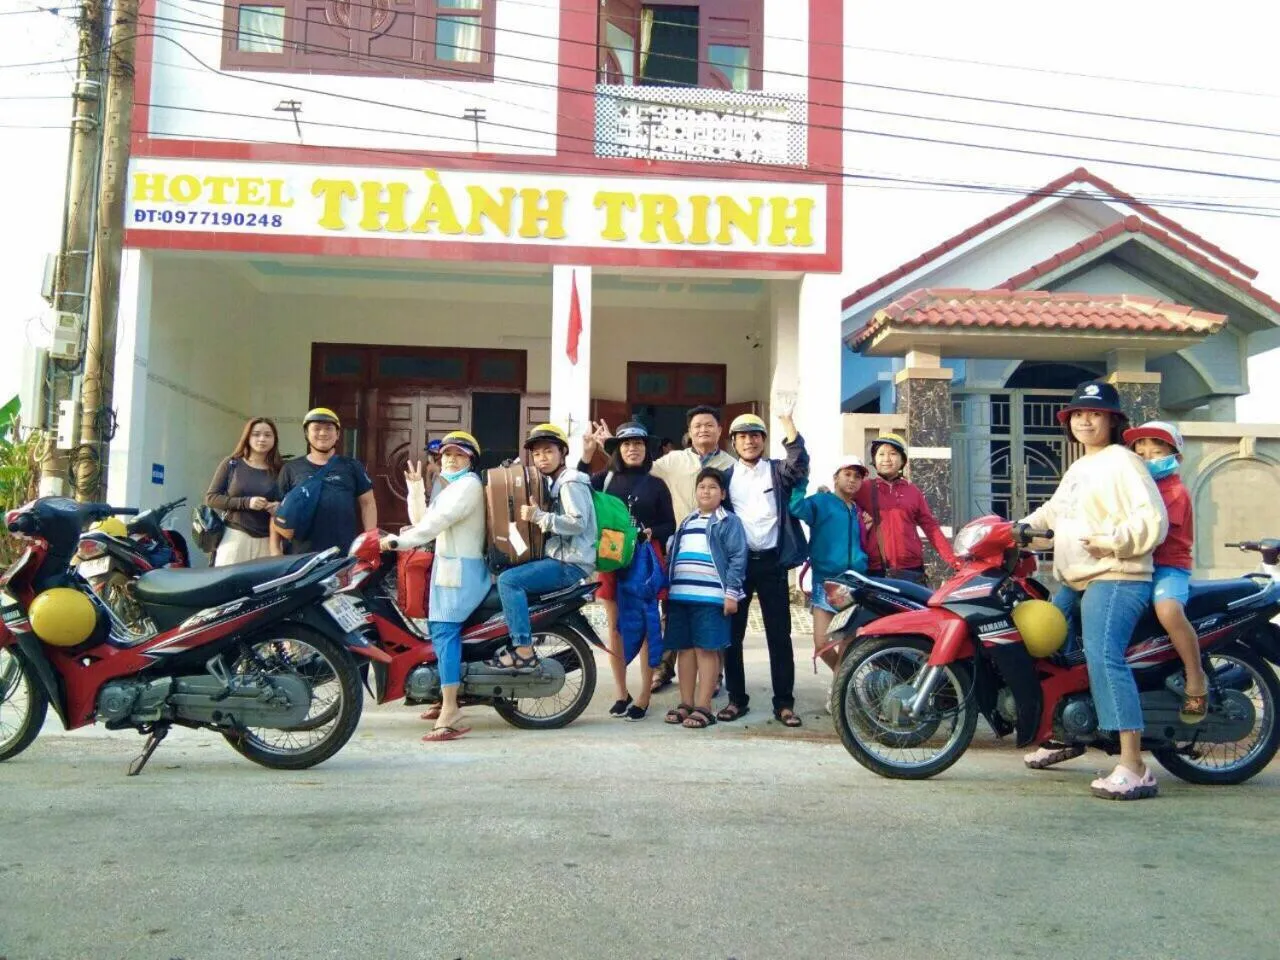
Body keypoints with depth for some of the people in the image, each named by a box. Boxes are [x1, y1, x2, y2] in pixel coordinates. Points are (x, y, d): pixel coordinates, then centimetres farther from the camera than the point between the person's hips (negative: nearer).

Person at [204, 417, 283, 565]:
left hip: (268, 541, 1)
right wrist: (246, 503, -12)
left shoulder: (281, 469, 8)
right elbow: (211, 497, 2)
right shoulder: (231, 464, 6)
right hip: (235, 537, -1)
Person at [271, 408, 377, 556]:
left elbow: (367, 503, 11)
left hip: (345, 553, 0)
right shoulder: (291, 469, 12)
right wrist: (275, 549, 5)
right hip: (302, 554, 0)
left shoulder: (352, 466, 11)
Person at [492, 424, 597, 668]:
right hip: (558, 557, 11)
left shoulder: (571, 482, -11)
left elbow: (578, 522, -23)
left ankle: (524, 650, -23)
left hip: (571, 563, -11)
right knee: (508, 575, 17)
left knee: (509, 580, -22)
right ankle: (515, 640, 16)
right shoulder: (552, 483, 20)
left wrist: (539, 516, -27)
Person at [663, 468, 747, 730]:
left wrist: (731, 593, -13)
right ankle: (686, 704, 15)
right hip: (680, 595, 6)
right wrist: (668, 589, 17)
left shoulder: (729, 522, 1)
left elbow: (737, 559, -6)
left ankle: (703, 707, -2)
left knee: (707, 649, -5)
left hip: (711, 597, -6)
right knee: (684, 649, 8)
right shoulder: (687, 522, 21)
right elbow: (672, 555, 24)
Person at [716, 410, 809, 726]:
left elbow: (799, 462, -16)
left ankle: (784, 703, 5)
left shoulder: (778, 471, 6)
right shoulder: (726, 476, 11)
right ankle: (736, 698, 15)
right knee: (732, 634, 5)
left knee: (779, 635, 0)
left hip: (771, 561, -2)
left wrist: (788, 422, -25)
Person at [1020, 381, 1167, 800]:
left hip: (1116, 579, -10)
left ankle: (1133, 769, -30)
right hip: (1074, 582, 10)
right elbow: (1054, 510, 35)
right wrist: (1020, 526, 20)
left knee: (1103, 656, -27)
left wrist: (1111, 540, -27)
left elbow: (1153, 520, -15)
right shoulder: (1077, 468, 23)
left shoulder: (1123, 462, -6)